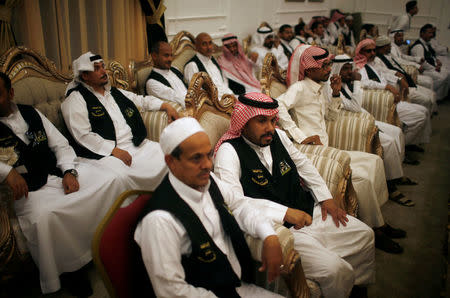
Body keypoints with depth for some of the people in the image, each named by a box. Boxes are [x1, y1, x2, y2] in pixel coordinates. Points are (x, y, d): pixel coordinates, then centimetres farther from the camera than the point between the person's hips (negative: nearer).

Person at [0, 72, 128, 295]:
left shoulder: (31, 113, 14)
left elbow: (60, 144, 13)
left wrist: (69, 172, -3)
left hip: (62, 171, 5)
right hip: (28, 187, -4)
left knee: (111, 181, -13)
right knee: (44, 217, -36)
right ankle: (71, 269, -11)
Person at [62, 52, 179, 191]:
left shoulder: (115, 92, 21)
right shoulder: (76, 98, 0)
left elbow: (142, 100, 32)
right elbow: (83, 135, -10)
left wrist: (166, 106, 16)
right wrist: (113, 150, -17)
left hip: (136, 145, 7)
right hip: (103, 153, -6)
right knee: (120, 176, -37)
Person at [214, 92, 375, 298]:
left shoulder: (278, 136, 6)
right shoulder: (228, 151, -16)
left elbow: (303, 163, 21)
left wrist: (326, 198, 13)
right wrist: (285, 212, -26)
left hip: (309, 212, 9)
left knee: (365, 235, 12)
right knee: (335, 270, -21)